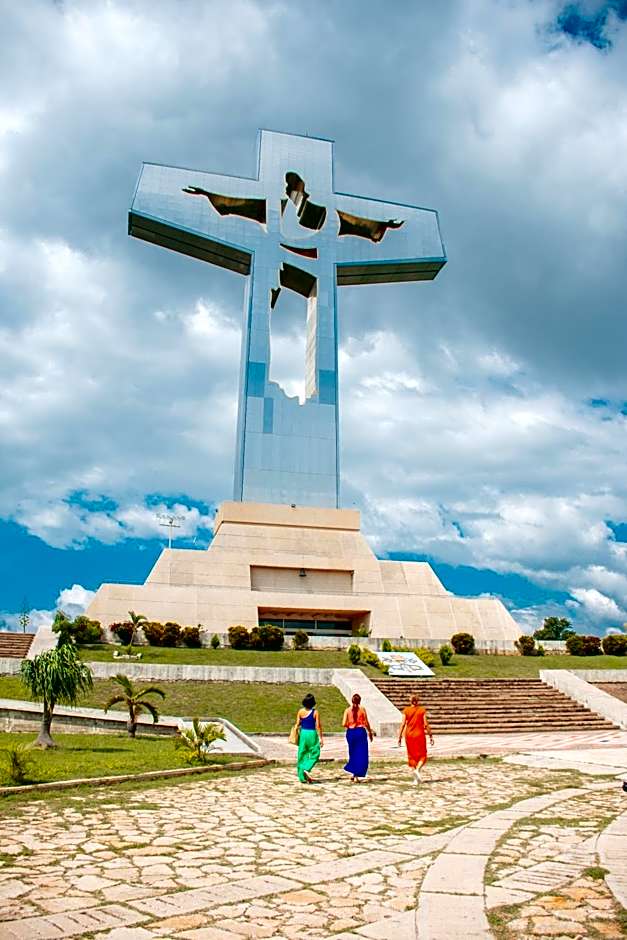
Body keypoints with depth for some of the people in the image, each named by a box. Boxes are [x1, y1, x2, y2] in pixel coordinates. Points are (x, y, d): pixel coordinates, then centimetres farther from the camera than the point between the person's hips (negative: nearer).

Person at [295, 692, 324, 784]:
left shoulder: (301, 711, -2)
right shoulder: (315, 712, -9)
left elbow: (297, 724, -1)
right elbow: (318, 726, -8)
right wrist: (321, 738, -3)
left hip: (303, 733, 3)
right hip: (312, 734, -3)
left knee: (302, 755, 12)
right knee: (314, 754, 12)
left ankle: (302, 777, 13)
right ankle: (307, 769, -9)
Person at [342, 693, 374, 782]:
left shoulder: (347, 710, 2)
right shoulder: (362, 709, -3)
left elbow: (344, 724, -5)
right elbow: (366, 723, -3)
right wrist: (370, 732, 12)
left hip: (350, 732, 3)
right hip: (360, 732, -3)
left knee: (353, 753, 19)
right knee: (361, 754, 5)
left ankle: (352, 773, 18)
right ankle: (356, 775, -2)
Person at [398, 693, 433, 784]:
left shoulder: (406, 710, -1)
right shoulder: (422, 710, -1)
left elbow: (403, 724, -7)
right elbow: (426, 724, -6)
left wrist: (399, 737, -5)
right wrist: (430, 736, 0)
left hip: (409, 735, 1)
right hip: (420, 734, -1)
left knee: (411, 756, 12)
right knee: (422, 755, 9)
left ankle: (415, 774, 7)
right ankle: (417, 769, -17)